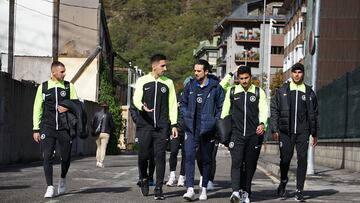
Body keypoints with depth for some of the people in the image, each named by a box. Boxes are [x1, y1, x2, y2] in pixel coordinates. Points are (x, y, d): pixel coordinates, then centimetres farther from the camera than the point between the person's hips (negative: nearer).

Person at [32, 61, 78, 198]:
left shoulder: (69, 86, 7)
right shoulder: (43, 87, 6)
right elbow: (37, 108, 8)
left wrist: (68, 108, -12)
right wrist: (36, 129, 4)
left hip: (64, 127, 1)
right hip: (47, 127, -1)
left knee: (66, 157, 4)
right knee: (47, 157, -10)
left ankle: (62, 179, 33)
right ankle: (50, 187, -6)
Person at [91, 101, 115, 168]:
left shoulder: (97, 113, 4)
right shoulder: (108, 114, -1)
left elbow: (92, 123, 2)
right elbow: (112, 125, 1)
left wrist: (94, 131, 16)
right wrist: (111, 131, 18)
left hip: (97, 133, 3)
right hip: (105, 133, -3)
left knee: (98, 147, 15)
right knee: (103, 148, -1)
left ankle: (97, 161, 8)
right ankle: (101, 162, -8)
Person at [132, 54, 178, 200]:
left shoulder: (168, 82, 10)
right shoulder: (142, 81, 6)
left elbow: (172, 104, 10)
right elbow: (136, 99, -3)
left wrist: (174, 124, 3)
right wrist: (143, 107, -26)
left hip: (162, 127, 1)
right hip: (145, 126, -1)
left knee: (160, 156, -4)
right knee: (143, 155, 0)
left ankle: (158, 188, 0)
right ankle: (144, 179, 27)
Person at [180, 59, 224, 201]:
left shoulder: (215, 87, -5)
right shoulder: (190, 86, 6)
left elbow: (221, 107, 1)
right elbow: (183, 103, 18)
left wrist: (214, 122, -6)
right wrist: (186, 117, 5)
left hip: (207, 130, -2)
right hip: (191, 129, 2)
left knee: (206, 159, 8)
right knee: (189, 157, -10)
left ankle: (204, 189, 19)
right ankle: (190, 189, -12)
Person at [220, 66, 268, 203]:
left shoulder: (259, 92, 7)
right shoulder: (232, 92, 9)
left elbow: (263, 110, -2)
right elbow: (225, 111, 15)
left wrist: (262, 123, -20)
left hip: (254, 135, 1)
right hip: (236, 134, -1)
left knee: (250, 165, 4)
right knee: (236, 162, -15)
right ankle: (235, 192, -24)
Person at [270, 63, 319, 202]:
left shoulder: (309, 93, 9)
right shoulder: (282, 91, 6)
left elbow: (313, 115, 14)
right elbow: (274, 110, 5)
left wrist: (314, 134, 13)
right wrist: (274, 129, -3)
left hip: (302, 132, 0)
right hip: (285, 132, 0)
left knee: (302, 159, -8)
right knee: (285, 159, 2)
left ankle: (299, 190, -2)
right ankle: (283, 182, 30)